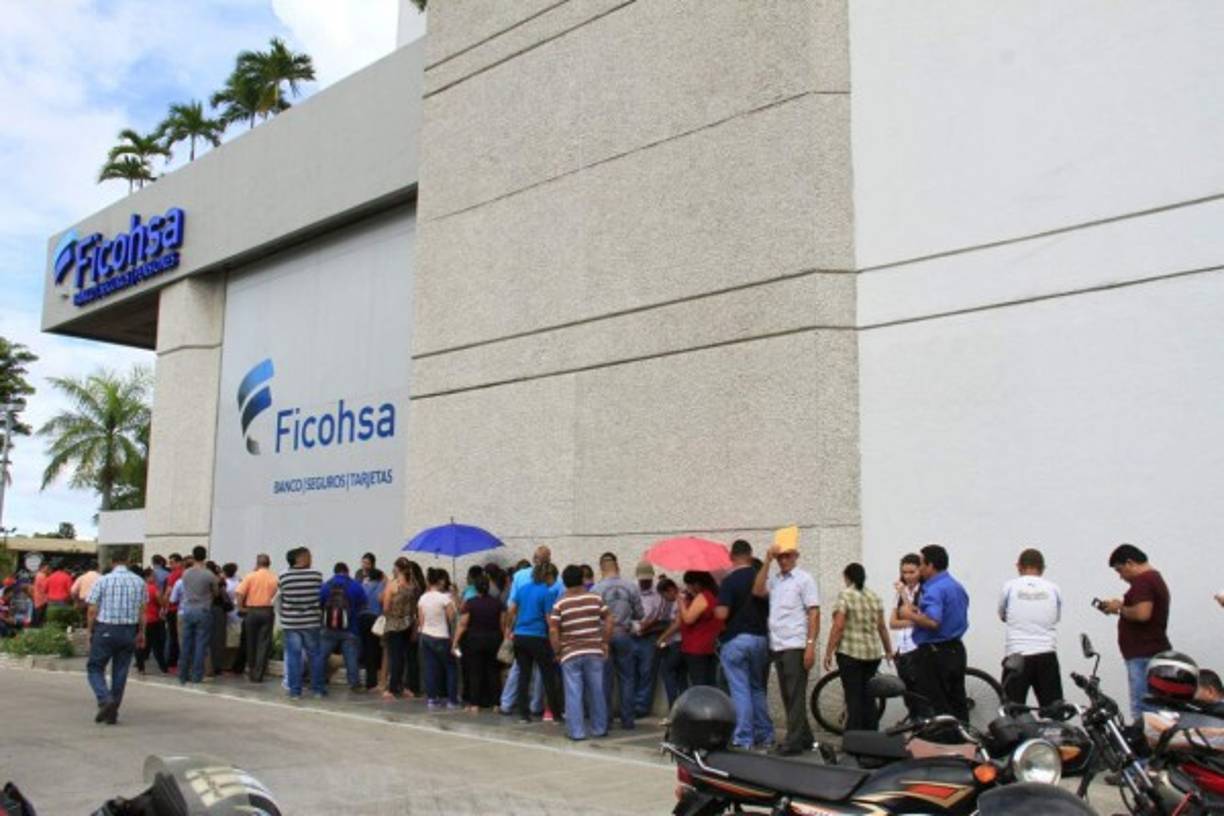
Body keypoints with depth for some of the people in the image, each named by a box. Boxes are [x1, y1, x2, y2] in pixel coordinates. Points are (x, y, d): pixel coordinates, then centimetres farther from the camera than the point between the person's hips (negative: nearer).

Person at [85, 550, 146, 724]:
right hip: (129, 631, 3)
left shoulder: (103, 581, -5)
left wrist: (90, 632, 7)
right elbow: (142, 611, 5)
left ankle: (105, 700, -14)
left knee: (95, 668, 8)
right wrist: (141, 633, 13)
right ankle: (112, 713, 13)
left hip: (105, 630, -3)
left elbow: (92, 611, -5)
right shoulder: (139, 581, 3)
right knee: (120, 672, 10)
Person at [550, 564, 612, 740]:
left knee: (573, 694, 3)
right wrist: (604, 642, 7)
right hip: (594, 652, 2)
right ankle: (599, 728, 20)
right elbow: (610, 621, -1)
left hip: (570, 654, -2)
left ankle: (576, 731, 4)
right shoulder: (595, 599, 1)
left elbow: (553, 630, -8)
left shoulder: (560, 603, -4)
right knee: (597, 692, 12)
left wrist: (557, 651, 2)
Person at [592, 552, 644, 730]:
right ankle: (627, 719, 12)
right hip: (624, 635, 1)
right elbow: (640, 614, 3)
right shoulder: (631, 587, -4)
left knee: (604, 678, 7)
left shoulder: (596, 589, -10)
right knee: (627, 678, 10)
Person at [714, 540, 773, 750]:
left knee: (740, 690, -1)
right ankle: (765, 735, 20)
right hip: (761, 638, 5)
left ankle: (743, 739, 1)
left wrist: (715, 609, 2)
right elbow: (770, 610, 8)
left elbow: (722, 614, -19)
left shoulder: (729, 581, -12)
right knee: (758, 689, 18)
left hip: (736, 639, -5)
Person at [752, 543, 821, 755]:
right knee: (787, 696, 12)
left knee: (795, 695, -5)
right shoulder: (774, 580, 12)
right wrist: (766, 562, -6)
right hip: (777, 646, 6)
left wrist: (811, 645, -16)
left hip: (795, 646, -6)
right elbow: (757, 591, -6)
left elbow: (814, 614, -8)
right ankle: (803, 736, 22)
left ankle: (794, 741, -2)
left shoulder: (804, 579, -4)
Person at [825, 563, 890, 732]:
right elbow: (881, 627, 10)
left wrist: (828, 653, -9)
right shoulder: (874, 596, 9)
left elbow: (838, 626, -13)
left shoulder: (845, 595, -8)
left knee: (854, 698, -2)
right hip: (873, 653, 5)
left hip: (850, 653, -5)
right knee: (869, 697, 13)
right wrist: (889, 650, 22)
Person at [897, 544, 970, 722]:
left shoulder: (934, 589, -18)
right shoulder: (957, 586, 14)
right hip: (956, 649, 10)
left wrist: (910, 615, -15)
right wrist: (919, 611, 18)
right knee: (957, 702, 13)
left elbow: (932, 622, -31)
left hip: (935, 652, -10)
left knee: (935, 707, -4)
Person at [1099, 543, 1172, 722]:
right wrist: (1122, 606, 15)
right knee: (1153, 711, 10)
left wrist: (1120, 608, -10)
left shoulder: (1143, 580, -13)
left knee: (1142, 713, -12)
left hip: (1143, 656, -11)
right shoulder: (1156, 578, 21)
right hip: (1156, 652, 11)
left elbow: (1142, 614, -26)